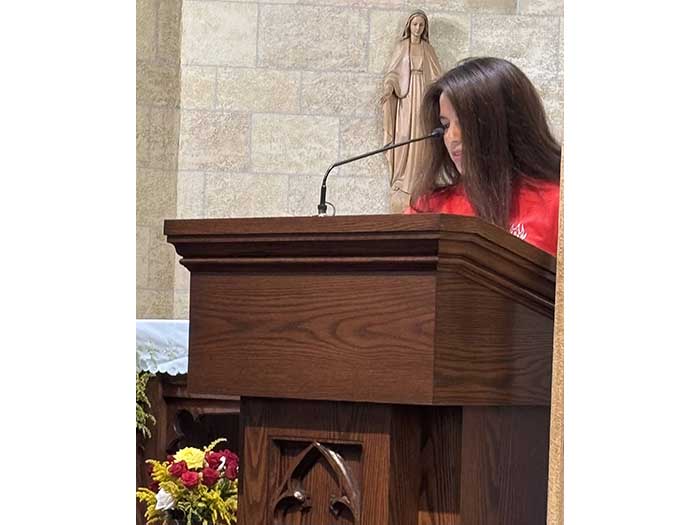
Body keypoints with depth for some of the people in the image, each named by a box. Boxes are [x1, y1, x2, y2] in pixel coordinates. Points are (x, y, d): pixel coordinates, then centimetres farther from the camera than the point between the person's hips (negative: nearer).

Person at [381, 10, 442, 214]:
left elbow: (436, 75, 9)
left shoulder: (427, 49, 10)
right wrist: (387, 89, -19)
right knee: (403, 138, -7)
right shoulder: (401, 47, 6)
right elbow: (393, 72, -2)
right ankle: (400, 180, -4)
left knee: (420, 137, -2)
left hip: (422, 97, 2)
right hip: (405, 97, -2)